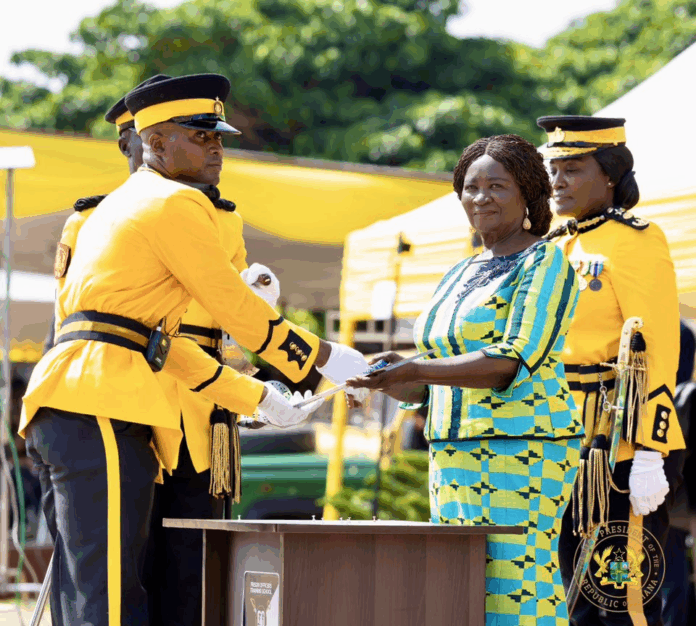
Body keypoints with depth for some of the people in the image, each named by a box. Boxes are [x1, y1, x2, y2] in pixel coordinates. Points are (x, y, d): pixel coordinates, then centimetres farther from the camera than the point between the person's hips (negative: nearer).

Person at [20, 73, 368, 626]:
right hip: (103, 411, -10)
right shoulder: (176, 203, -3)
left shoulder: (117, 207, 28)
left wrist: (256, 397, 29)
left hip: (62, 409, 10)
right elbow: (238, 310, -2)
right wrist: (326, 358, 9)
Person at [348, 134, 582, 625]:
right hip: (455, 454, 8)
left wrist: (415, 369, -24)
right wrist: (383, 380, 0)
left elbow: (516, 362, -17)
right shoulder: (462, 275, 20)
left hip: (520, 453, -8)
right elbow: (429, 387, 21)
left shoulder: (545, 262, -4)